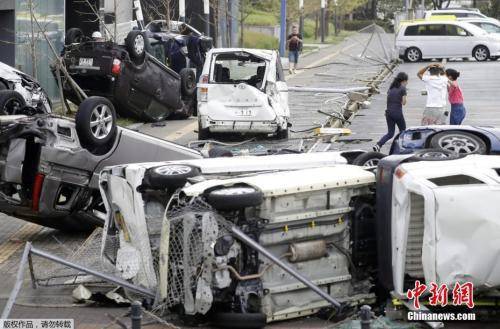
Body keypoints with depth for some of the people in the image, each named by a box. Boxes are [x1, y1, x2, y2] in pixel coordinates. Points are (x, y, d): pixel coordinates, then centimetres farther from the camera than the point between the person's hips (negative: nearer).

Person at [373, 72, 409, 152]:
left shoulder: (391, 88, 12)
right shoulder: (402, 88, -6)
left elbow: (388, 99, 10)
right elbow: (404, 102, -6)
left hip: (389, 112, 6)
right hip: (397, 112, -6)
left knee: (390, 133, 10)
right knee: (402, 131, 15)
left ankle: (378, 145, -10)